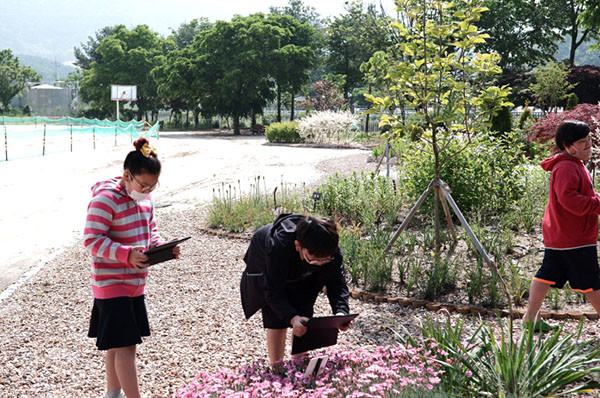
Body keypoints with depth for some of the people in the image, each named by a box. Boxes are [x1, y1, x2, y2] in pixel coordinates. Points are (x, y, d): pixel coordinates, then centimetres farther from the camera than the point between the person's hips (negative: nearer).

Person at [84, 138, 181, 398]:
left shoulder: (144, 198, 7)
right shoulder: (106, 199, -19)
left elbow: (150, 232, 17)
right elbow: (92, 240, -21)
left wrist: (164, 248, -4)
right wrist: (127, 254, -32)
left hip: (135, 283, 8)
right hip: (111, 285, -8)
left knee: (116, 344, 17)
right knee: (125, 345, -7)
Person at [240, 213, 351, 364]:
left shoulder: (331, 251, -35)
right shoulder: (278, 246, -47)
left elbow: (337, 284, -27)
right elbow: (274, 292, -43)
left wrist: (341, 312, -47)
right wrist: (292, 318, -59)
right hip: (265, 268, -4)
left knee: (303, 319, -1)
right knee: (277, 319, -12)